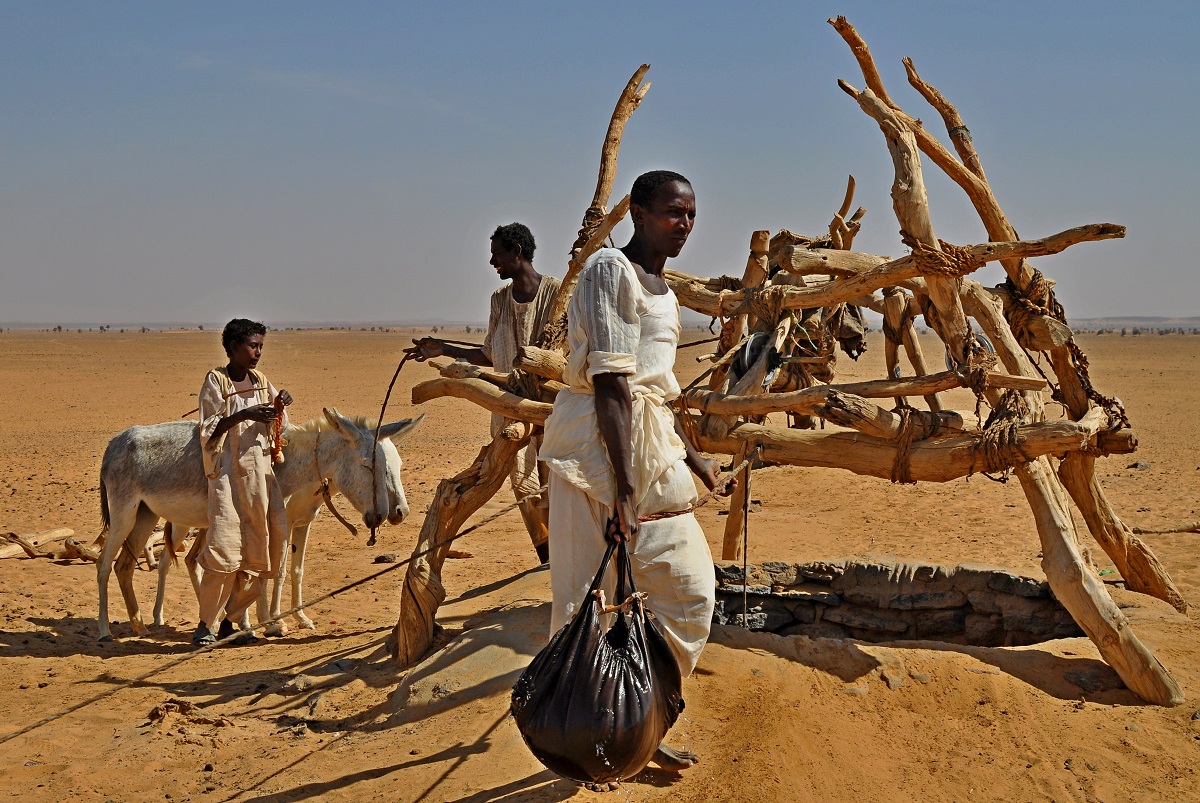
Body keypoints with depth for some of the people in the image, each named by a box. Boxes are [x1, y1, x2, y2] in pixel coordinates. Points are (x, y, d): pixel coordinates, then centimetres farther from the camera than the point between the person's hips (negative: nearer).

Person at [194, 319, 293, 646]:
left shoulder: (260, 380, 13)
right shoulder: (216, 380, -2)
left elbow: (276, 422, 22)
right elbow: (208, 431, -7)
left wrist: (282, 403, 1)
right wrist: (242, 415, -20)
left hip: (261, 474, 6)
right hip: (229, 475, -6)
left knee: (258, 552, 4)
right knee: (224, 551, -13)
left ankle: (231, 621, 16)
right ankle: (205, 625, 0)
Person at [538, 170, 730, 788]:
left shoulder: (662, 289, 17)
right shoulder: (611, 268, -11)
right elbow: (610, 382, -20)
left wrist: (691, 456, 30)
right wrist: (623, 484, -25)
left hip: (653, 443, 9)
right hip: (600, 442, -9)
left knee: (690, 586, 9)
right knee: (590, 594, -3)